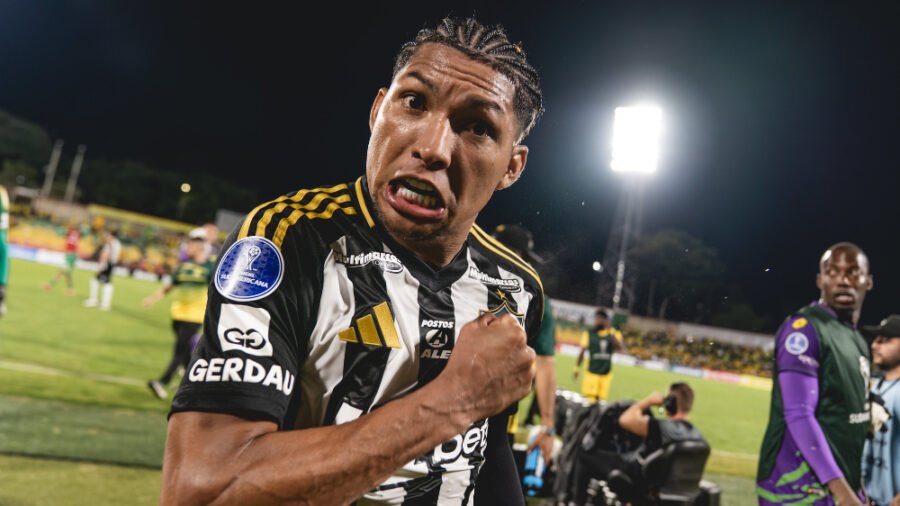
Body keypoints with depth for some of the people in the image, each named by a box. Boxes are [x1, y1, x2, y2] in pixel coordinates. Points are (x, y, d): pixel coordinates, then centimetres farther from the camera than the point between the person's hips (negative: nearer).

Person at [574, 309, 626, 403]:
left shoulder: (614, 333, 1)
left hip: (606, 374, 3)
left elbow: (620, 348, -15)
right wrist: (577, 368, 5)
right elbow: (582, 352, 2)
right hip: (592, 372, -3)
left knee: (601, 400, 5)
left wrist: (612, 333, -21)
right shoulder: (589, 333, -4)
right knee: (590, 399, -9)